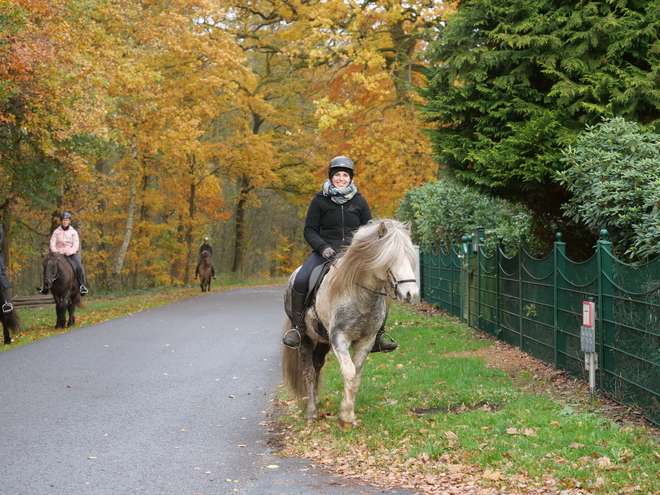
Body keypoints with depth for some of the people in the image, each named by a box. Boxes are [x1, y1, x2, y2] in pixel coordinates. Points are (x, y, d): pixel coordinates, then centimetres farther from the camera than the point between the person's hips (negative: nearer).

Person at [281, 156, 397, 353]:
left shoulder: (359, 201, 10)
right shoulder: (320, 200, 4)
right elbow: (309, 230, 3)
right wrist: (323, 247, -15)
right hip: (325, 252, -2)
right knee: (300, 280, -27)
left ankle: (377, 336, -1)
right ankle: (296, 328, -12)